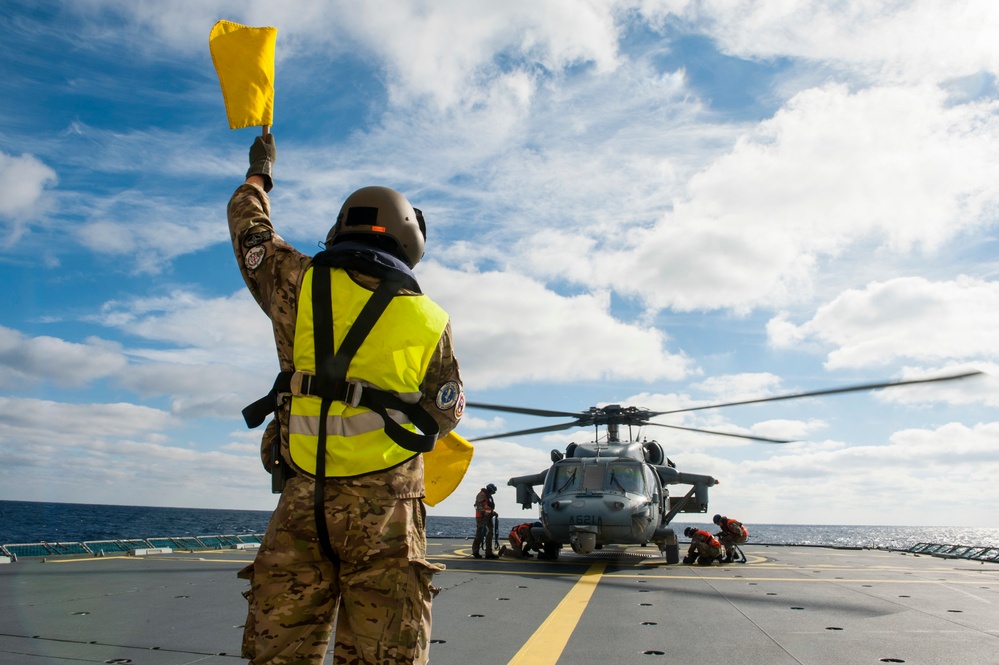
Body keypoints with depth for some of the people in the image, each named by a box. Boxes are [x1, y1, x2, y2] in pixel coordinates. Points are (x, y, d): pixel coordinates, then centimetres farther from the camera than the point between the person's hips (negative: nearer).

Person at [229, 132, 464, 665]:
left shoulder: (300, 285, 3)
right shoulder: (430, 321, 3)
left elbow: (249, 226, 22)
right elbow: (446, 415, 13)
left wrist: (258, 175, 41)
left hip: (301, 502, 1)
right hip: (385, 509, -1)